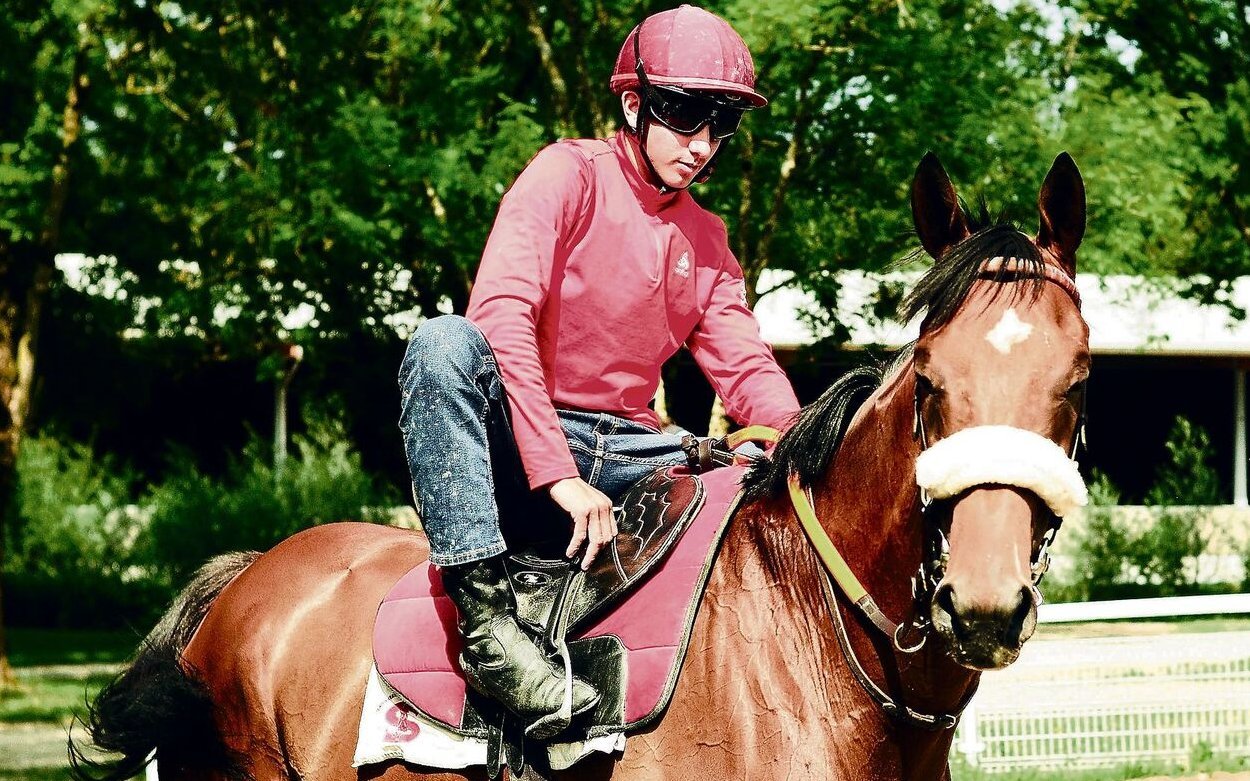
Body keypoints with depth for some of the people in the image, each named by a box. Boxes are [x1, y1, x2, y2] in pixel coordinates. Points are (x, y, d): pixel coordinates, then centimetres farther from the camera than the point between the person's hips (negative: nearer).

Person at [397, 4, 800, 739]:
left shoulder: (706, 240, 17)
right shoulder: (570, 175, -5)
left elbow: (744, 366, 8)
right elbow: (501, 314, -19)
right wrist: (558, 475, -29)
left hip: (626, 454, 6)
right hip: (515, 450, -6)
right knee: (445, 343, -36)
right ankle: (486, 621, -44)